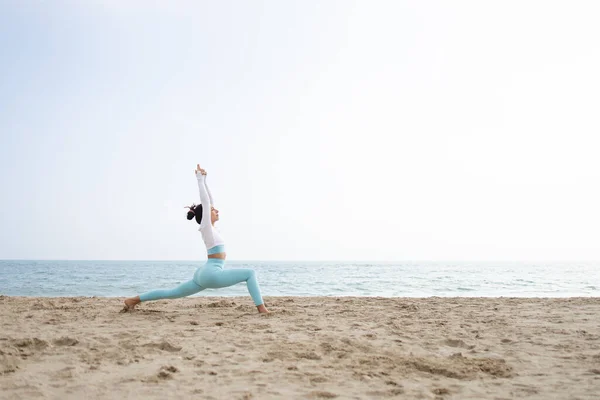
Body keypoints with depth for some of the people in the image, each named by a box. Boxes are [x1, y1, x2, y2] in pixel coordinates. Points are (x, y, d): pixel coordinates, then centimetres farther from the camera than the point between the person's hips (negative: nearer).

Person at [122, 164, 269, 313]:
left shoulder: (210, 227, 15)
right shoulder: (206, 227, -9)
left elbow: (209, 201, 18)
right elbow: (205, 201, -11)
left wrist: (204, 180, 20)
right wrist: (200, 179, -7)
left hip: (205, 274, 10)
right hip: (211, 274, -10)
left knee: (172, 293, 15)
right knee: (250, 273, -12)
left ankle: (135, 299, 18)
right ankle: (261, 308, -17)